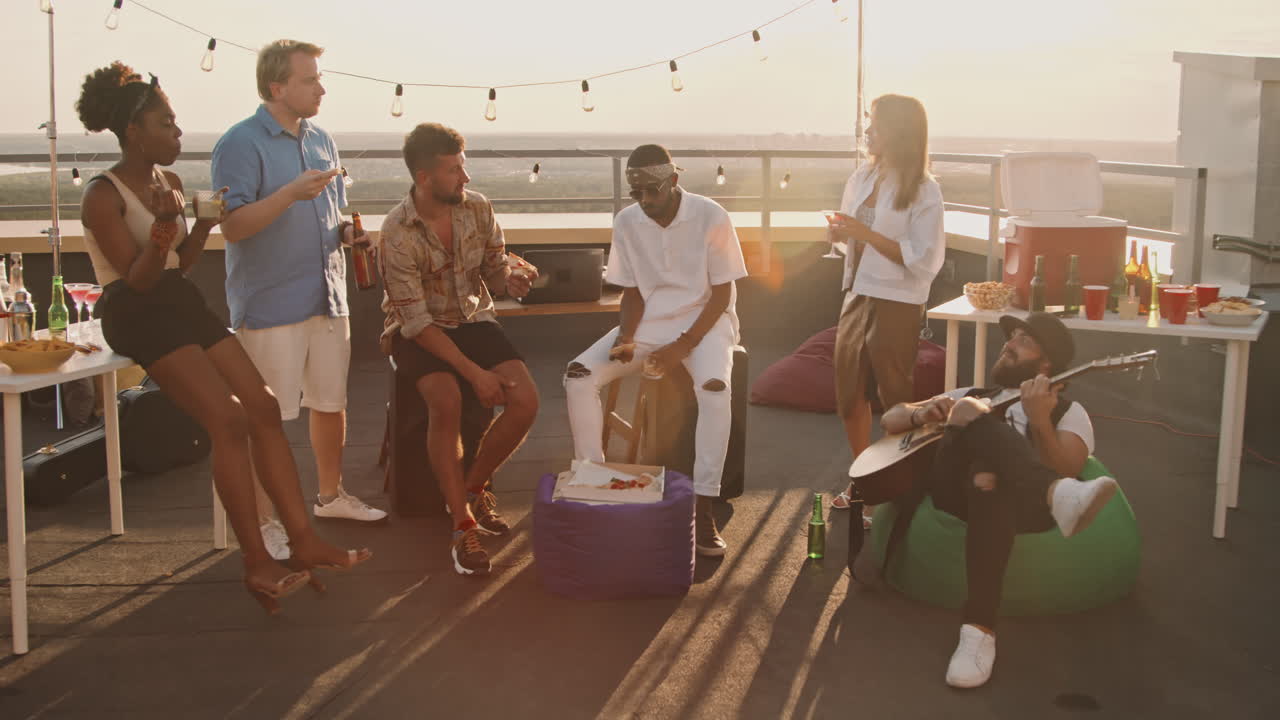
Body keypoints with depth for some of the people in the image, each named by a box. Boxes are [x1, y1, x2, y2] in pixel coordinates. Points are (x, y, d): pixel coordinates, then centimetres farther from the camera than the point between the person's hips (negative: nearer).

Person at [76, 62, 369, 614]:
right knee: (229, 418, -21)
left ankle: (304, 541, -7)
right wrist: (163, 228, -30)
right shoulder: (103, 197, -11)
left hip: (181, 301, 8)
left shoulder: (169, 180, 12)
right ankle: (257, 564, -15)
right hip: (137, 317, -8)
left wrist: (205, 223, -1)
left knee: (263, 406, -7)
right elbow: (138, 279, -15)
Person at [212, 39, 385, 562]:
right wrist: (291, 194, -27)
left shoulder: (321, 141, 13)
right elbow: (233, 226, -17)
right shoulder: (241, 144, -10)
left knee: (331, 403, 16)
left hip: (327, 298, 7)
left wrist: (348, 233, 2)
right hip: (270, 304, -7)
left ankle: (331, 494, 34)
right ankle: (262, 523, 10)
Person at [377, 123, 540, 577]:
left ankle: (474, 486, 8)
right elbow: (416, 321, -21)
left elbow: (494, 270, 5)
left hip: (474, 321, 5)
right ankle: (463, 526, -21)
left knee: (525, 402, -18)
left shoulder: (477, 208, -6)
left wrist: (511, 280, -21)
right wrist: (473, 372, -26)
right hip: (418, 333, -4)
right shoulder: (397, 234, -21)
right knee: (446, 400, -33)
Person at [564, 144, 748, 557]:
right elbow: (633, 292, 5)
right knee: (579, 377, -19)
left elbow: (721, 295, -10)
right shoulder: (626, 222, -3)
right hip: (650, 322, 4)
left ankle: (702, 509, -28)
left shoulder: (710, 217, -14)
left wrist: (682, 346, -20)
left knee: (714, 388, -36)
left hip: (704, 321, -4)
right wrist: (626, 338, -15)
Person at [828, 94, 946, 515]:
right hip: (857, 296, 7)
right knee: (850, 394, 12)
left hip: (896, 306, -6)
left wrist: (867, 234, -21)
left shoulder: (923, 191, -12)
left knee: (894, 400, 3)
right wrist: (840, 231, -4)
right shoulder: (862, 178, 5)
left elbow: (924, 260, -18)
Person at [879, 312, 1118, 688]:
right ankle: (1058, 495, -56)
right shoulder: (972, 395, 35)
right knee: (968, 411, -29)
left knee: (990, 481, -41)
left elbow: (1064, 471, -1)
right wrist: (921, 414, 3)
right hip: (950, 489, 3)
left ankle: (979, 628, -50)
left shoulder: (1068, 412, 21)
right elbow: (890, 418, 27)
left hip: (1021, 501, -3)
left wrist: (1040, 420, -18)